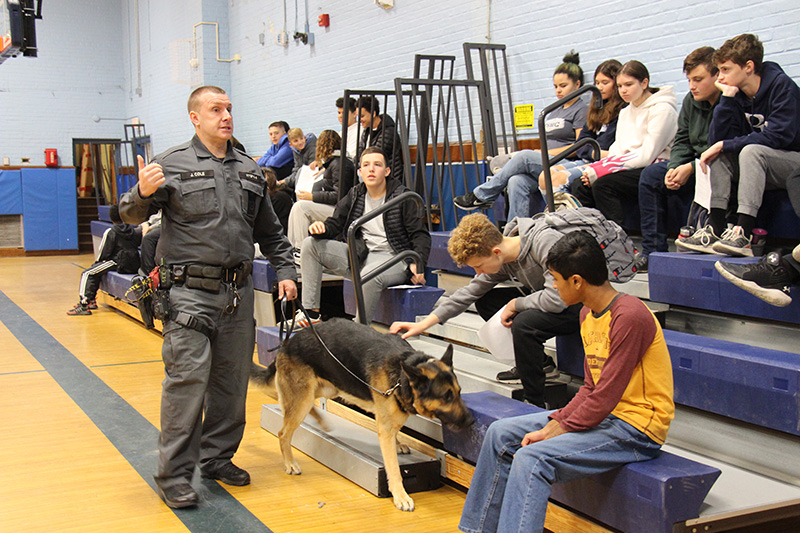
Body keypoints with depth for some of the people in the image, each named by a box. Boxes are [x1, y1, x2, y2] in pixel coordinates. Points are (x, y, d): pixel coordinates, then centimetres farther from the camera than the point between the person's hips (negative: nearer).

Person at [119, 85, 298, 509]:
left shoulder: (250, 171, 16)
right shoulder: (173, 163, 0)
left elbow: (270, 232, 23)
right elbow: (131, 214, -5)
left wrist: (285, 271, 12)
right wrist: (143, 192, -26)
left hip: (238, 292, 6)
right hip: (190, 293, -5)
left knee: (232, 379, 11)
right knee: (188, 379, -9)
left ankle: (218, 457, 26)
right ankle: (174, 474, 0)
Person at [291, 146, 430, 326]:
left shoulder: (402, 197, -4)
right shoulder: (354, 195, 11)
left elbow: (420, 235, -6)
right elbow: (335, 224, 12)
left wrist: (417, 263, -24)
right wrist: (320, 228, -13)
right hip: (360, 256, 6)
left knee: (370, 275, -41)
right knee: (310, 244, -4)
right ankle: (311, 313, -6)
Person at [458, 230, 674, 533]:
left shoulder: (630, 317, -21)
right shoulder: (588, 314, 8)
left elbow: (604, 400, -23)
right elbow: (590, 388, 9)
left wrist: (551, 435, -15)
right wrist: (550, 427, -4)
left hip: (636, 427, -10)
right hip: (601, 414, 10)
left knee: (533, 459, -26)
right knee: (501, 434, 6)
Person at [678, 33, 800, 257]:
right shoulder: (736, 95, 1)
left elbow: (778, 136, -25)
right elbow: (717, 139, -8)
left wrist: (724, 145, -24)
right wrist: (727, 98, -17)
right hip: (761, 165, 6)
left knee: (751, 151, -31)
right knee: (719, 154, -13)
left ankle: (743, 235, -40)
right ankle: (715, 230, -24)